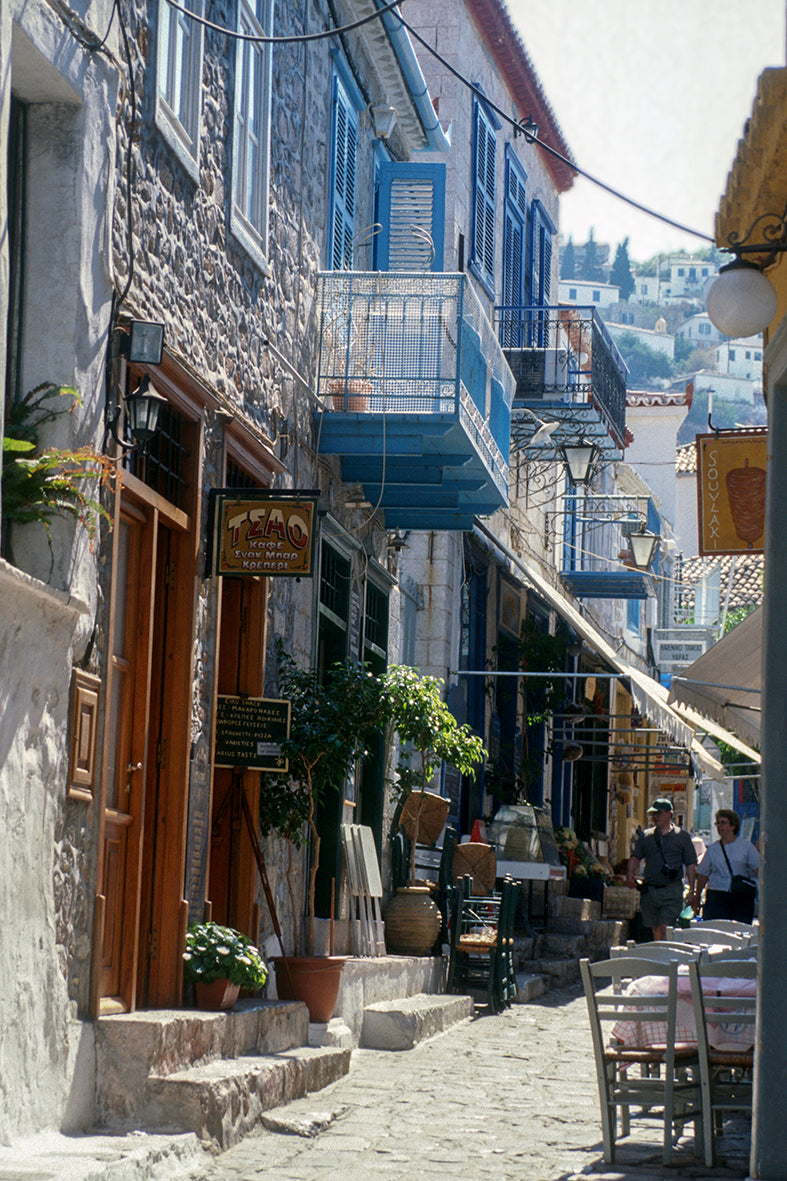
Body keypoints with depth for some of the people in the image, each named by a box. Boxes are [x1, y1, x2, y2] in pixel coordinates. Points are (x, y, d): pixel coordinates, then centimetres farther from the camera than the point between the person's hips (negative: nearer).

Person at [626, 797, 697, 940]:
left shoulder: (682, 836, 5)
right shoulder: (646, 836, 12)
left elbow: (691, 864, 5)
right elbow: (635, 857, 10)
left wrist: (691, 890, -3)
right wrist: (630, 874, -11)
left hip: (672, 890, -4)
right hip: (649, 889, 4)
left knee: (665, 929, -14)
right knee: (655, 930, 10)